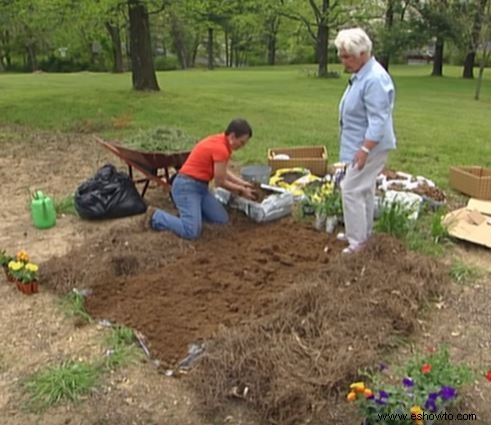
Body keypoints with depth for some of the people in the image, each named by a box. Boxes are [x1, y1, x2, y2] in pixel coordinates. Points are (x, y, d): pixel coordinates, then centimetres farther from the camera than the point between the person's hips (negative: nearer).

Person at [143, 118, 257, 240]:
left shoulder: (220, 141, 8)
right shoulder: (221, 148, -22)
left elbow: (223, 172, 20)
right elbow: (220, 182, -13)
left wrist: (242, 183, 13)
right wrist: (241, 190, 0)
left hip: (200, 186, 10)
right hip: (186, 186, -10)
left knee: (222, 219, 4)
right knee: (192, 232, -20)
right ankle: (155, 216, -1)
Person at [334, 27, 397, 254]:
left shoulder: (374, 79, -24)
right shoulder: (361, 74, 8)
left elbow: (378, 121, -26)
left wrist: (364, 150, -28)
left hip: (370, 146, -10)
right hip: (361, 143, 10)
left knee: (351, 190, -7)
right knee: (364, 189, 17)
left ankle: (357, 240, 2)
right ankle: (363, 232, 30)